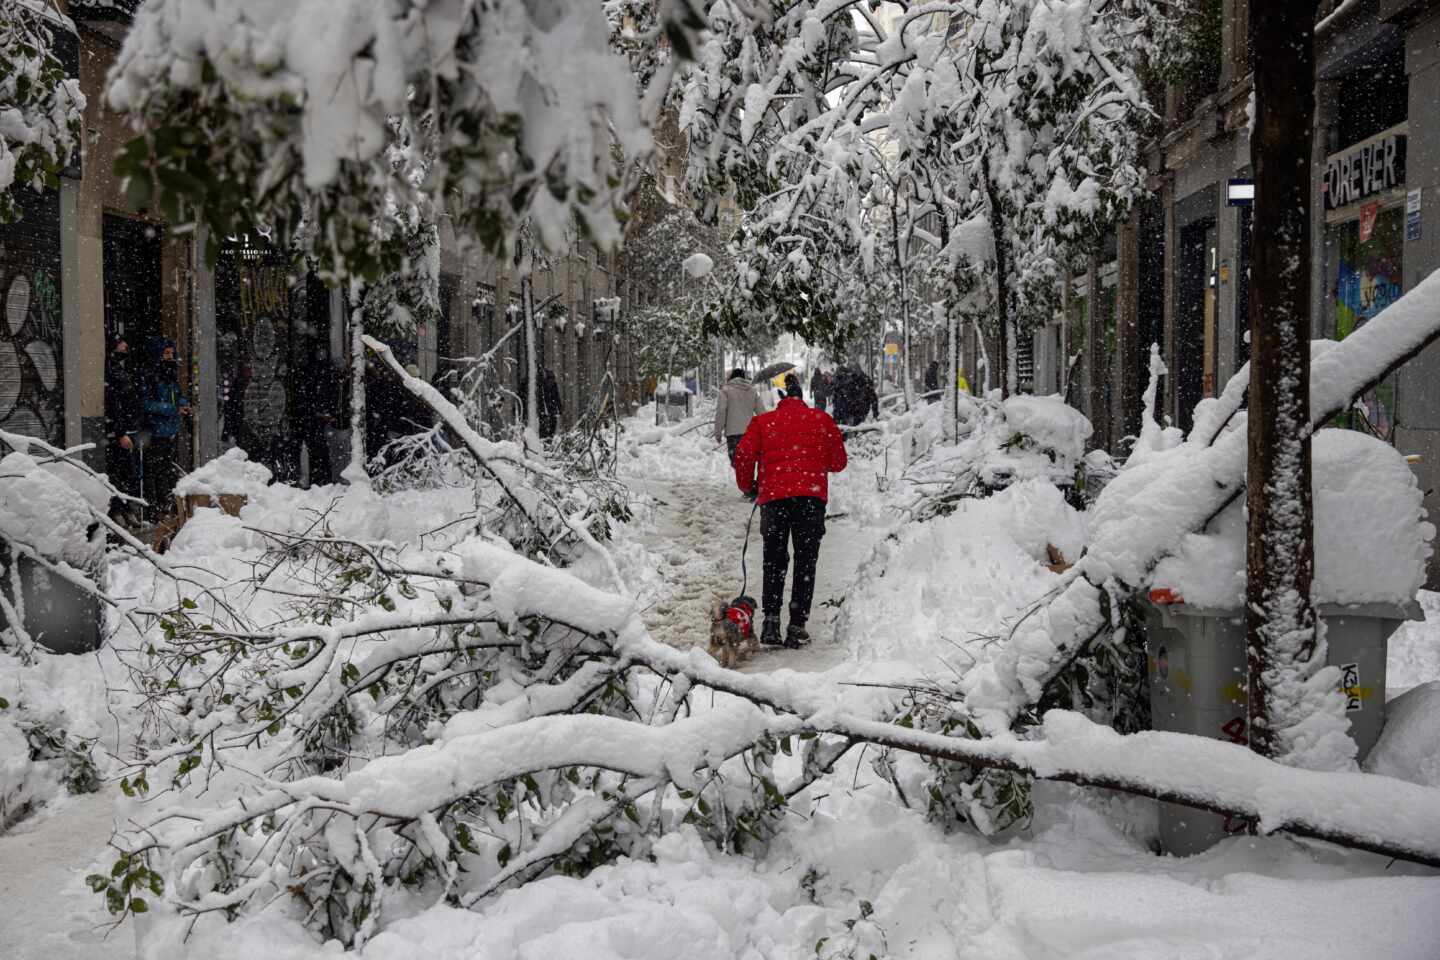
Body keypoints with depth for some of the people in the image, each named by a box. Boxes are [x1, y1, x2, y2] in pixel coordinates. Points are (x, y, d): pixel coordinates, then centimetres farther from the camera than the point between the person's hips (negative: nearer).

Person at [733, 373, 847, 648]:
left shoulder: (762, 422, 11)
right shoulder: (821, 419, 13)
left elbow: (744, 455, 2)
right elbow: (838, 462, 15)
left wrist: (747, 486, 18)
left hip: (774, 496, 0)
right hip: (812, 496, 0)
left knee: (774, 560, 12)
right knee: (806, 561, 7)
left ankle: (771, 619, 0)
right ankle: (797, 625, 2)